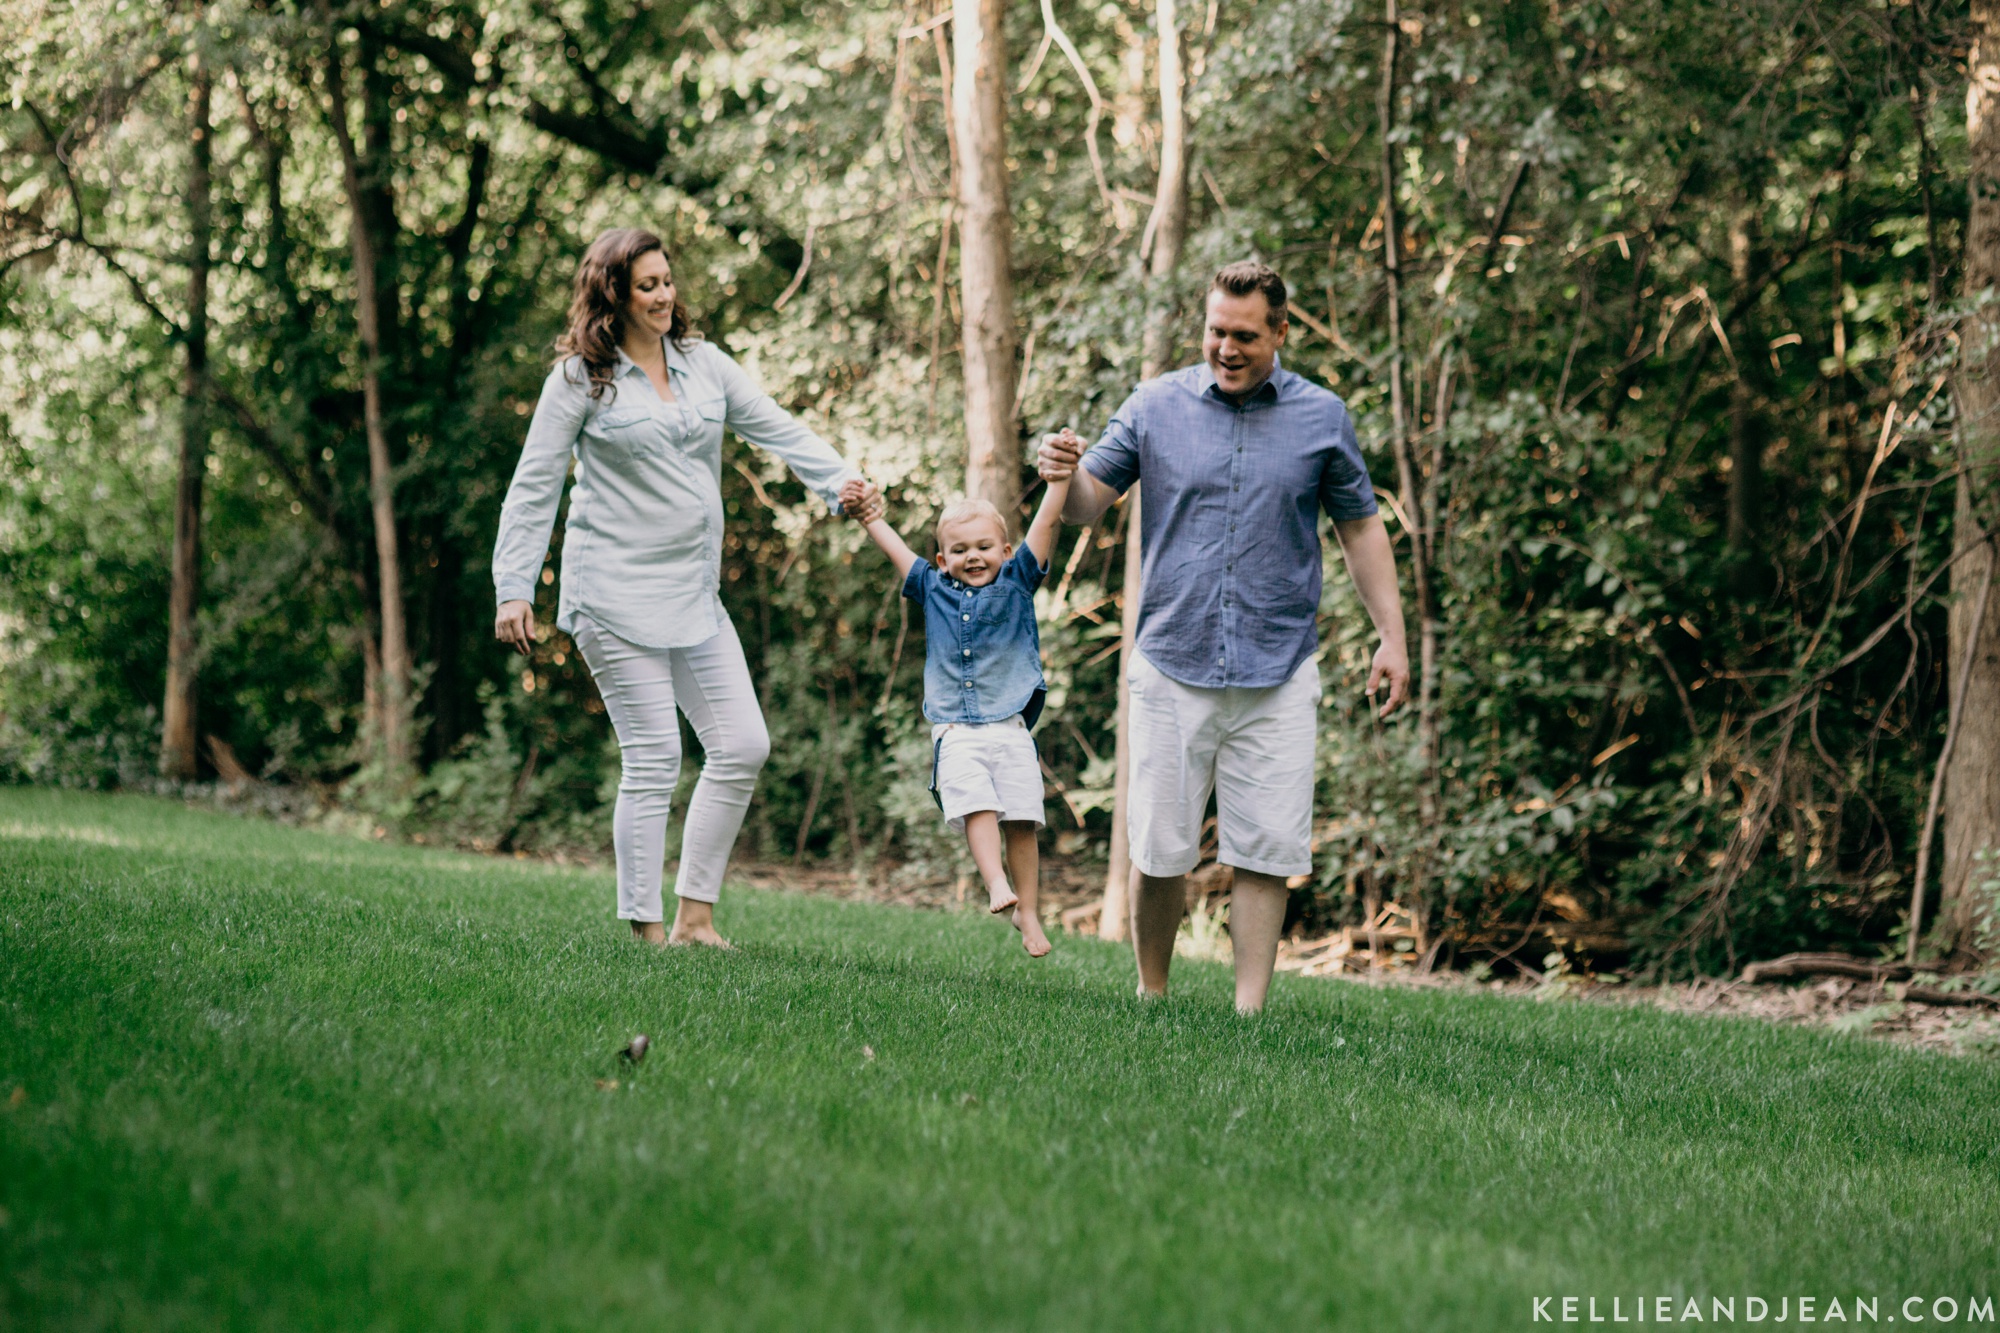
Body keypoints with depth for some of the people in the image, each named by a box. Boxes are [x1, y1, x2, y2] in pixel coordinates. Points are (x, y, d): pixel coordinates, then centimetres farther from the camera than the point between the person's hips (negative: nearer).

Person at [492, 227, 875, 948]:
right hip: (615, 596, -6)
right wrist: (514, 589, -10)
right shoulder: (580, 377, -4)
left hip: (694, 594, 6)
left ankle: (695, 915, 11)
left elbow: (777, 429, 5)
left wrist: (842, 481, -13)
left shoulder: (705, 364, 10)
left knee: (743, 747, 2)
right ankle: (646, 928, 1)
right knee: (653, 761, -8)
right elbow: (534, 488, -4)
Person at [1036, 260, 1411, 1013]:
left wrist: (1393, 637, 7)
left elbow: (1360, 528, 13)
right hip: (1173, 668, 0)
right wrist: (1065, 475, -19)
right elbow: (1088, 505, 4)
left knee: (1266, 851, -3)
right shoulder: (1155, 407, 4)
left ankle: (1250, 1012, 2)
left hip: (1278, 675, 0)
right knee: (1161, 851, 1)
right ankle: (1151, 999, 18)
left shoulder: (1322, 418, 6)